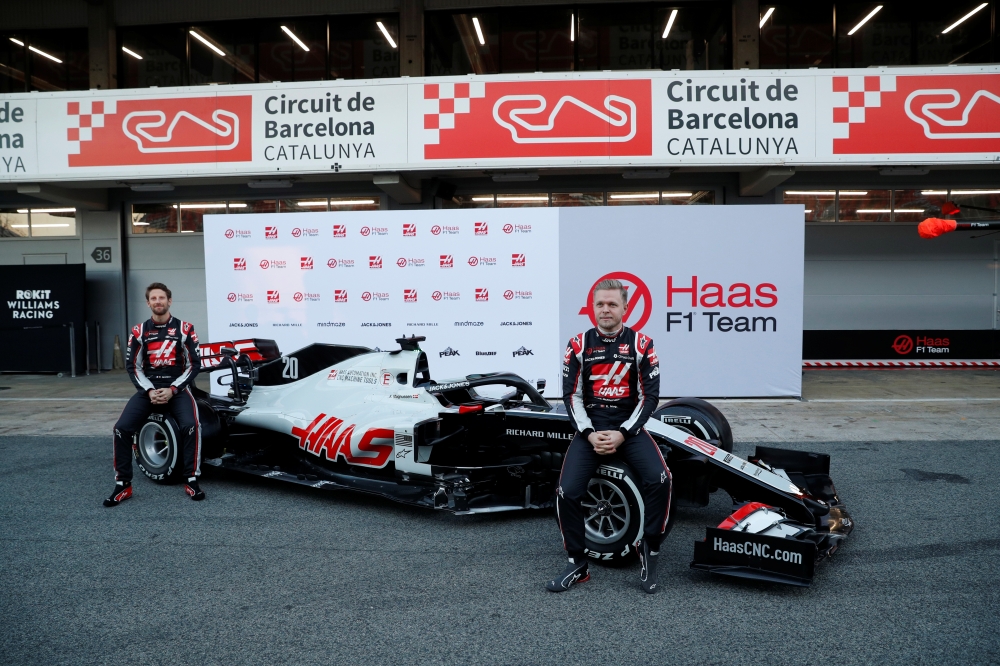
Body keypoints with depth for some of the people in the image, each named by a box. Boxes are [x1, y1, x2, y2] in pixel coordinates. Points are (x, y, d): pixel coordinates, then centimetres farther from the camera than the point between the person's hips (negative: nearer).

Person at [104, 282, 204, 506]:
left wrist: (172, 390, -11)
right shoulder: (139, 331, 6)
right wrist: (149, 391, -10)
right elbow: (132, 366, 5)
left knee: (190, 426, -28)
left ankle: (192, 480, -13)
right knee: (122, 428, -19)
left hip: (177, 389, -2)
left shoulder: (184, 329, 1)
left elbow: (194, 364, -1)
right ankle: (123, 485, -5)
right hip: (148, 389, 2)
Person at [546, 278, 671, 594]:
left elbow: (650, 395, -3)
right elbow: (571, 395, 2)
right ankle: (577, 565, 5)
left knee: (659, 479, -26)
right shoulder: (578, 344, 2)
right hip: (589, 429, 1)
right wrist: (589, 434, -12)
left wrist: (623, 434, -12)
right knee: (567, 492, -16)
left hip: (629, 428, -1)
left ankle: (649, 550, -2)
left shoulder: (641, 344, -1)